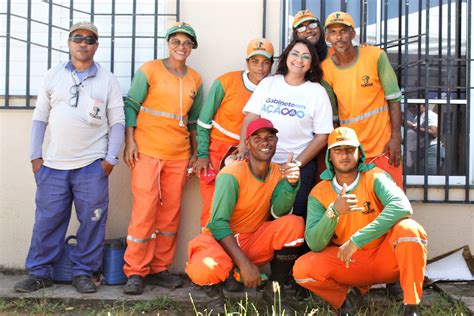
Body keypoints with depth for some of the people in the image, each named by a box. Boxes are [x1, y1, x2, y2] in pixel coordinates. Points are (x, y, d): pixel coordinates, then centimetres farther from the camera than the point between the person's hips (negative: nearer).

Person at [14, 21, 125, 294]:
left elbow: (117, 122, 3)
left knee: (92, 222, 1)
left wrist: (111, 159, -6)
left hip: (92, 166, -1)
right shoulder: (53, 76, 10)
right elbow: (40, 117, 10)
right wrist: (35, 156, 4)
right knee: (47, 220, 5)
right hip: (53, 164, 2)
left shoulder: (108, 80, 5)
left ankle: (84, 273, 14)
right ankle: (40, 273, 16)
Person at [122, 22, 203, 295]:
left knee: (171, 212, 6)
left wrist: (195, 151, 14)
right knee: (145, 209, -7)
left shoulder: (195, 79, 12)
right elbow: (131, 106, -2)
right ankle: (136, 272, 3)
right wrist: (130, 142, -10)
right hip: (147, 150, -4)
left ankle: (159, 268, 16)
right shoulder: (149, 70, 0)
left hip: (179, 155, 5)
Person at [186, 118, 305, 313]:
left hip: (255, 240, 5)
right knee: (203, 270, -39)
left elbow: (279, 212, -17)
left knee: (294, 224, -23)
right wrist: (244, 263, -28)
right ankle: (215, 291, 2)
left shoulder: (279, 173, -2)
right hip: (221, 239, -4)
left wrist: (291, 184, -35)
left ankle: (275, 290, -4)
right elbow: (218, 224, -23)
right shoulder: (231, 175, -19)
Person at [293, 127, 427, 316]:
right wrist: (333, 212, -31)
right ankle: (348, 296, 5)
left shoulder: (375, 177, -12)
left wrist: (356, 240, -35)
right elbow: (315, 245, -12)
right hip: (347, 263, 2)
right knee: (302, 270, -23)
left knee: (408, 228, -32)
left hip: (385, 257, -2)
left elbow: (402, 206, -33)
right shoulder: (319, 193, -5)